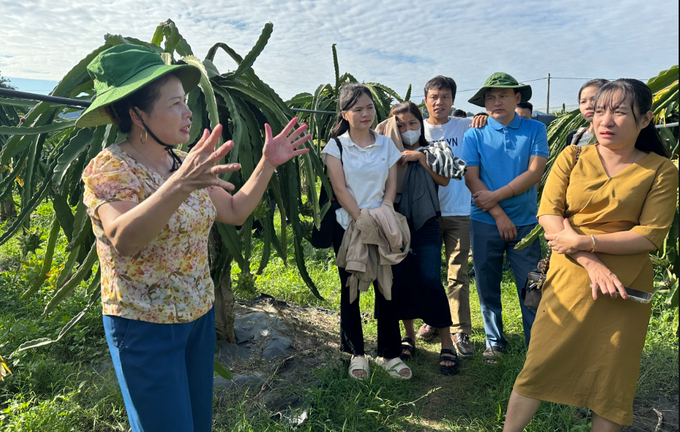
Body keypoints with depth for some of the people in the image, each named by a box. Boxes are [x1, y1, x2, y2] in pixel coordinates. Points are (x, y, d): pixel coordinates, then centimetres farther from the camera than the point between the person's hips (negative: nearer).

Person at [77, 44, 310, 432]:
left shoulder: (184, 164, 4)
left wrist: (267, 164, -1)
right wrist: (179, 186, -49)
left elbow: (235, 211, 9)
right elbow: (123, 239, -35)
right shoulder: (109, 167, -17)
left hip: (200, 314, 7)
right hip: (144, 324, -6)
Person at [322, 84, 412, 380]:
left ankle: (389, 354, 15)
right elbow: (340, 189, -8)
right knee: (350, 289, 5)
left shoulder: (386, 144, 8)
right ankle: (356, 353, 19)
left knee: (386, 288, 1)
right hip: (347, 226, -2)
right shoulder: (336, 146, -1)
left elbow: (391, 186, 4)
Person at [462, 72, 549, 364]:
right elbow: (471, 178, -4)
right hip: (485, 222, 1)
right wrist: (499, 215, -11)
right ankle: (494, 342, 26)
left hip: (525, 222, 0)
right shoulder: (474, 135, 3)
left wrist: (496, 195, -13)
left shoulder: (535, 130, 4)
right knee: (487, 286, 9)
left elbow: (535, 172, -6)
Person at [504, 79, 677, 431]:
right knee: (540, 365, 4)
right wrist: (591, 263, -17)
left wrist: (585, 242, -17)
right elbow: (548, 214, -6)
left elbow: (651, 235, -7)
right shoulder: (573, 157, 3)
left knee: (613, 378, 9)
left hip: (626, 284, 0)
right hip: (569, 279, 0)